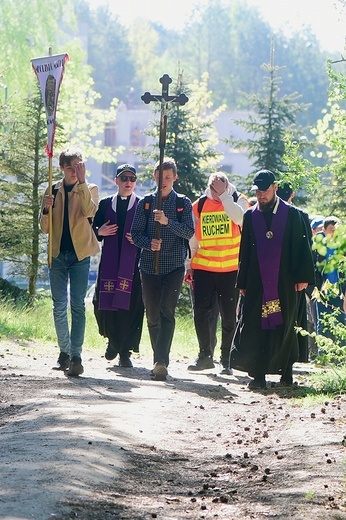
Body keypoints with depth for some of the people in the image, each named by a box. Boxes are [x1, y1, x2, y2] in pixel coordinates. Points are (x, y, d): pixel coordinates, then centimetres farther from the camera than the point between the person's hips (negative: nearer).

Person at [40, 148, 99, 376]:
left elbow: (90, 212, -18)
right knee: (59, 305, 2)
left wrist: (82, 182, -21)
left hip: (80, 254, -2)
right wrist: (46, 209, -13)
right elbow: (45, 228, 8)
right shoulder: (53, 190, 9)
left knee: (78, 305, -8)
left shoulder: (90, 189, 3)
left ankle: (76, 356, -10)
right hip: (58, 253, 3)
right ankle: (64, 351, 16)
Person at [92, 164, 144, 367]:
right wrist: (100, 232, -3)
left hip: (132, 264, -2)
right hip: (109, 264, 2)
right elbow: (92, 228, 18)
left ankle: (125, 351, 0)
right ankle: (113, 341, 24)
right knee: (104, 304, -2)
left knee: (131, 307, -7)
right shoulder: (106, 204, 14)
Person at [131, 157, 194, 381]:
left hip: (174, 265, -3)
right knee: (152, 315, 6)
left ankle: (162, 362, -23)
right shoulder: (145, 203, 9)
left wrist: (168, 221, -22)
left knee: (167, 312, -16)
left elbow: (189, 232, -7)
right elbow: (136, 233, 5)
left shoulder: (183, 203, 5)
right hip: (149, 266, 3)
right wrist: (149, 243, -16)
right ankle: (159, 360, 19)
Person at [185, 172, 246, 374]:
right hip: (203, 267, 2)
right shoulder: (199, 206, 6)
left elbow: (239, 218, -24)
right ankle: (205, 356, 13)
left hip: (231, 269, -2)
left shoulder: (237, 201, 0)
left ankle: (227, 360, 13)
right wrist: (189, 266, 11)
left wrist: (224, 194, -21)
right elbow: (192, 239, 13)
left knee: (229, 317, 3)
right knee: (201, 313, -1)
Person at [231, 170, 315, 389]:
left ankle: (286, 371, 14)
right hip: (257, 283, 2)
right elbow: (245, 252, 12)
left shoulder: (291, 214, 2)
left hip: (284, 282, -2)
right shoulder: (250, 216, 9)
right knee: (255, 327, -5)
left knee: (285, 325, 4)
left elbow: (302, 247, 2)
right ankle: (258, 375, -5)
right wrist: (243, 282, 9)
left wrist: (303, 276, -4)